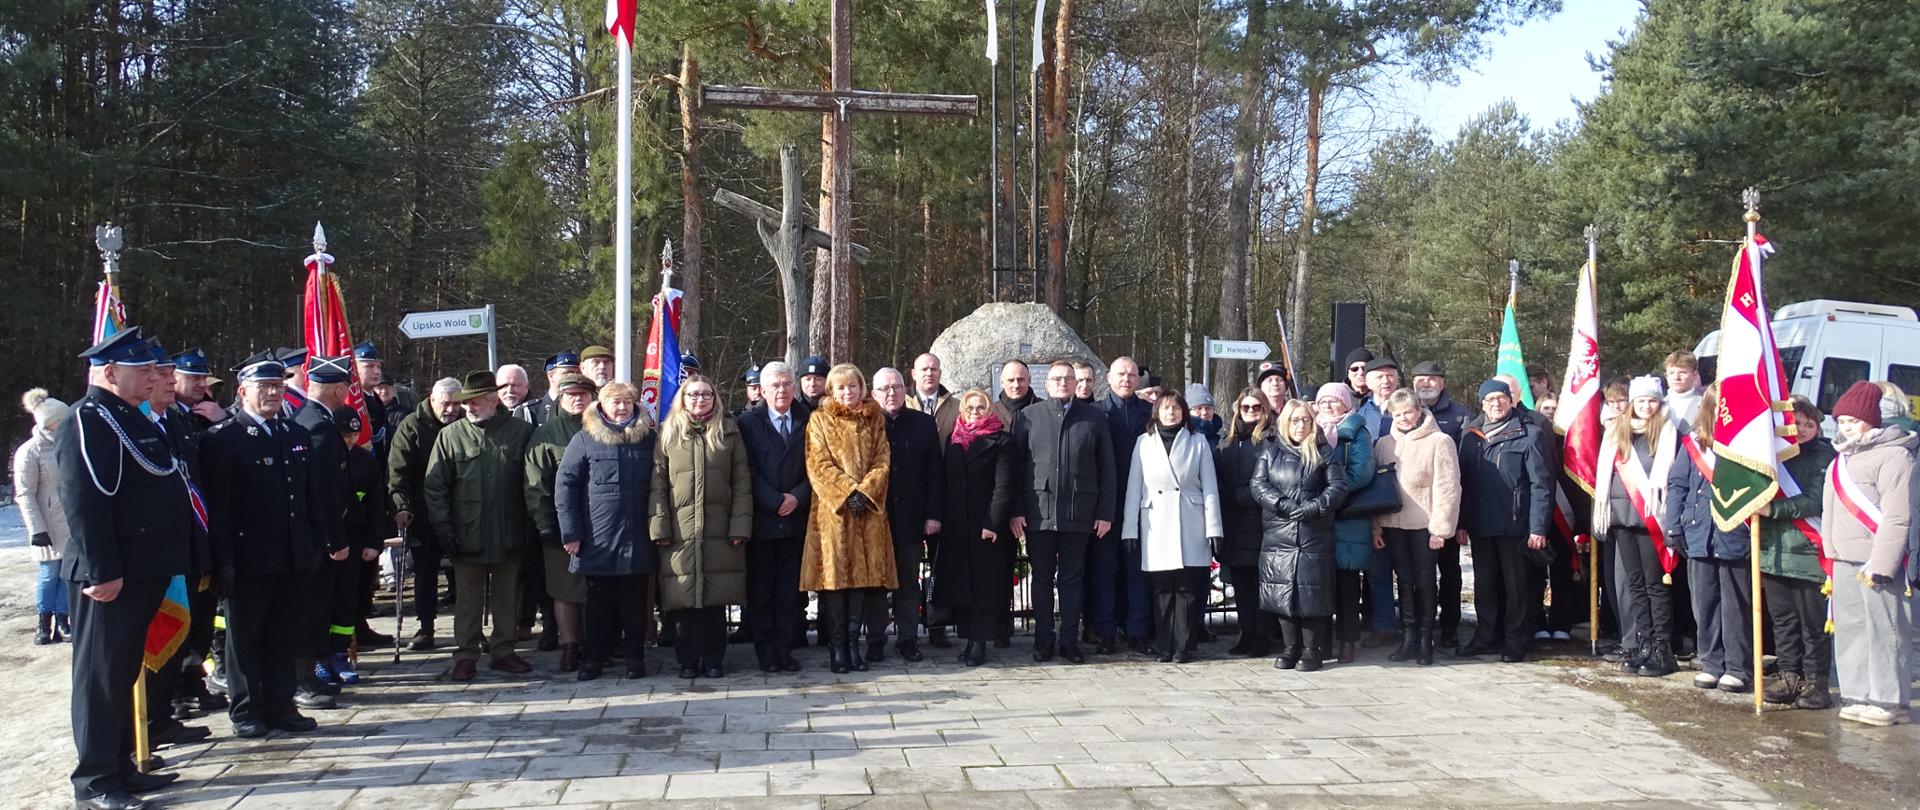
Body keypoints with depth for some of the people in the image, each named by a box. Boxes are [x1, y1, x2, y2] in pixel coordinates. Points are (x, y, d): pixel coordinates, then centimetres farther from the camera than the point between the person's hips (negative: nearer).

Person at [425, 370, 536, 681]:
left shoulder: (521, 432, 2)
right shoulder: (450, 436, 3)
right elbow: (434, 486, 3)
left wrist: (530, 525, -2)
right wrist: (444, 529, -4)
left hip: (508, 536, 0)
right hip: (467, 536, 0)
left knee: (507, 596, 10)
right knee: (468, 600, 6)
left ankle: (503, 650, 22)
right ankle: (466, 655, 15)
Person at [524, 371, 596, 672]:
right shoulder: (546, 434, 2)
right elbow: (536, 483, -3)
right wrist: (545, 523, -10)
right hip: (561, 525, -2)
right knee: (566, 590, 1)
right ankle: (569, 649, 7)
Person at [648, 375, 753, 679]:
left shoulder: (729, 433, 9)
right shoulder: (668, 434, 8)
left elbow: (742, 484, 5)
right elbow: (657, 485, 4)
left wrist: (740, 526, -4)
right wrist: (659, 528, -5)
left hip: (719, 531, 0)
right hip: (680, 531, 0)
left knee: (716, 599, 2)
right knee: (684, 598, 0)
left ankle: (714, 660, 13)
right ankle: (689, 660, 11)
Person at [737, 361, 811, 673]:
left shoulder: (807, 422, 8)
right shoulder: (749, 423, 2)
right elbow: (749, 471, -5)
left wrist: (797, 497, -11)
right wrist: (776, 501, -12)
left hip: (795, 517, 2)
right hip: (761, 519, -2)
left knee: (789, 588, 4)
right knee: (760, 589, 3)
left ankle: (784, 648, 11)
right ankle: (765, 651, 10)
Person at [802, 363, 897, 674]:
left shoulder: (875, 419, 14)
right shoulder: (819, 420, 6)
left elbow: (882, 461, 7)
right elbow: (818, 465, -3)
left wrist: (866, 492, -9)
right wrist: (847, 493, -13)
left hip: (869, 509, 3)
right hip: (832, 509, -3)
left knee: (864, 575, 1)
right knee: (834, 575, -5)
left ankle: (853, 642, 10)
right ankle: (837, 645, 2)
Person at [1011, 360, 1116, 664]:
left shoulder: (1093, 419, 7)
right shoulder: (1028, 416, 5)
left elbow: (1106, 468, 7)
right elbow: (1016, 465, 3)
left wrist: (1105, 512, 1)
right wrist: (1016, 511, -4)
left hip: (1079, 513, 0)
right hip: (1039, 511, 0)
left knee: (1073, 578, 6)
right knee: (1042, 577, 6)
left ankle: (1070, 641, 13)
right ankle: (1043, 641, 13)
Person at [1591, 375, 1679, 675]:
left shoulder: (1667, 431, 2)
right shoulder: (1616, 431, 14)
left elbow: (1669, 471, -4)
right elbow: (1604, 472, 15)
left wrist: (1658, 504, -11)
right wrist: (1603, 510, 9)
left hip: (1651, 516, -4)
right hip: (1622, 514, 4)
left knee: (1655, 582, -2)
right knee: (1632, 582, 7)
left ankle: (1662, 648, 2)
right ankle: (1642, 646, 12)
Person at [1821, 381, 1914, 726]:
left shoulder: (1894, 455, -10)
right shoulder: (1841, 458, 18)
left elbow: (1897, 517, -16)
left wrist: (1879, 563, -20)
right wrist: (1832, 558, 17)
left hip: (1876, 562, -9)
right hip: (1845, 561, 9)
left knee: (1884, 630, -5)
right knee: (1849, 630, 10)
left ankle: (1889, 701, 0)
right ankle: (1859, 696, 17)